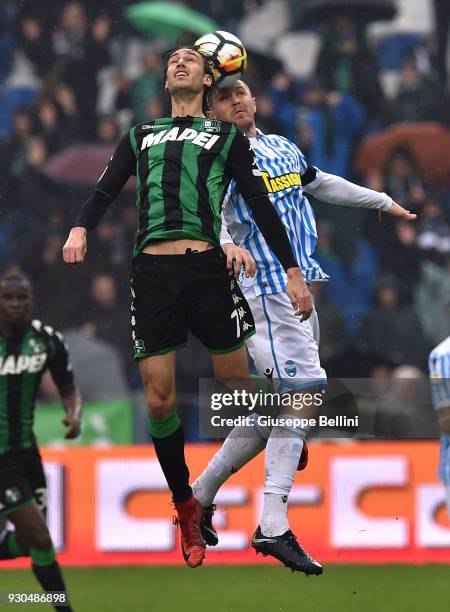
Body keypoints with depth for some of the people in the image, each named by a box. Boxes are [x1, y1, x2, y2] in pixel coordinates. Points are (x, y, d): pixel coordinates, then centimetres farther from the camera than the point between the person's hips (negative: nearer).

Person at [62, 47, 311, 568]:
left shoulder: (226, 136, 16)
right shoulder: (140, 136, 23)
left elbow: (260, 205, 13)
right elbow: (104, 192, 14)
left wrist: (293, 273, 6)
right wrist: (80, 228, -9)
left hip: (208, 267, -2)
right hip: (152, 270, 2)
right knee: (159, 402, -3)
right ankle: (186, 509, 11)